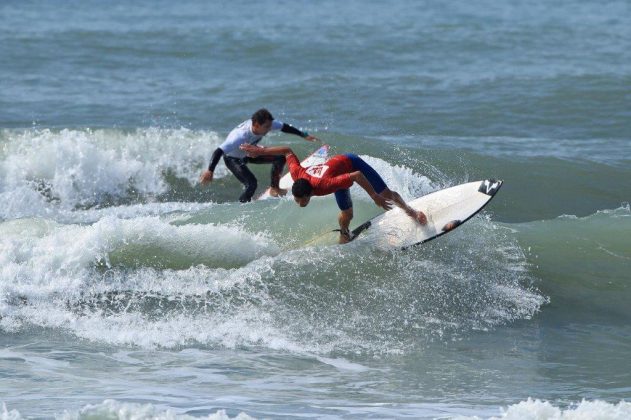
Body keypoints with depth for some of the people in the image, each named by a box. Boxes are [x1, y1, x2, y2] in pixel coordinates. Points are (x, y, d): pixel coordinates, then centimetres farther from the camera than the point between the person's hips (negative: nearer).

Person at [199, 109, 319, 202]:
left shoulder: (266, 124, -26)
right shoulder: (241, 136, -45)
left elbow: (284, 127, -7)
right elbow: (219, 151, -49)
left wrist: (304, 135, 1)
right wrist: (210, 171, -60)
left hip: (249, 152, 7)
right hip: (233, 158, -7)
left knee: (280, 157, -2)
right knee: (251, 183, -26)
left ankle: (274, 188, 17)